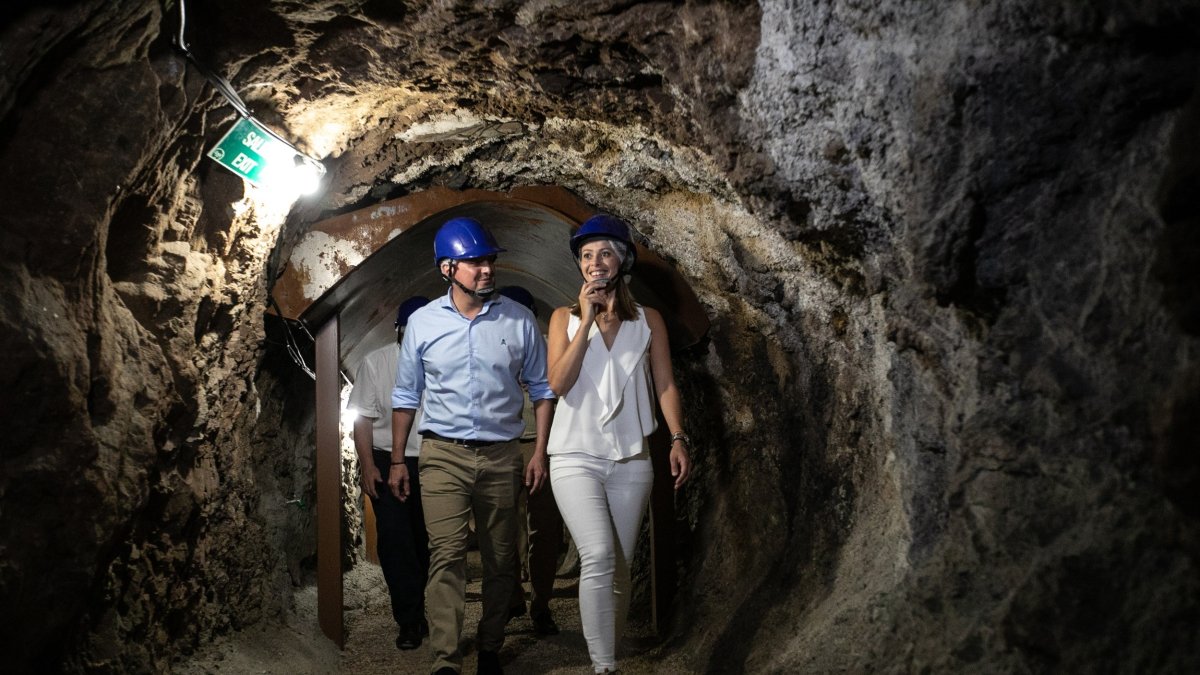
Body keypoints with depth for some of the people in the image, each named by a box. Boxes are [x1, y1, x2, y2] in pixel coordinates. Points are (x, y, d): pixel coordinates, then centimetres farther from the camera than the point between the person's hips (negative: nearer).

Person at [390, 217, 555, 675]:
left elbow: (541, 389, 7)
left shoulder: (519, 320, 1)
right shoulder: (423, 322, 2)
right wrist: (396, 461, 9)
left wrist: (539, 453, 1)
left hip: (501, 455, 1)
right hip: (443, 453, -1)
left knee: (501, 559, 9)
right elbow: (406, 395, 10)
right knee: (447, 554, -13)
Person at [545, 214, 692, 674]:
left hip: (631, 460, 2)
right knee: (599, 558, -19)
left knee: (619, 567, 9)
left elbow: (665, 385, 5)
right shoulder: (565, 317, 4)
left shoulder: (648, 320, 7)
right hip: (576, 457, -2)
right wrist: (587, 319, -12)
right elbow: (558, 383, -8)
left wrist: (678, 438, -8)